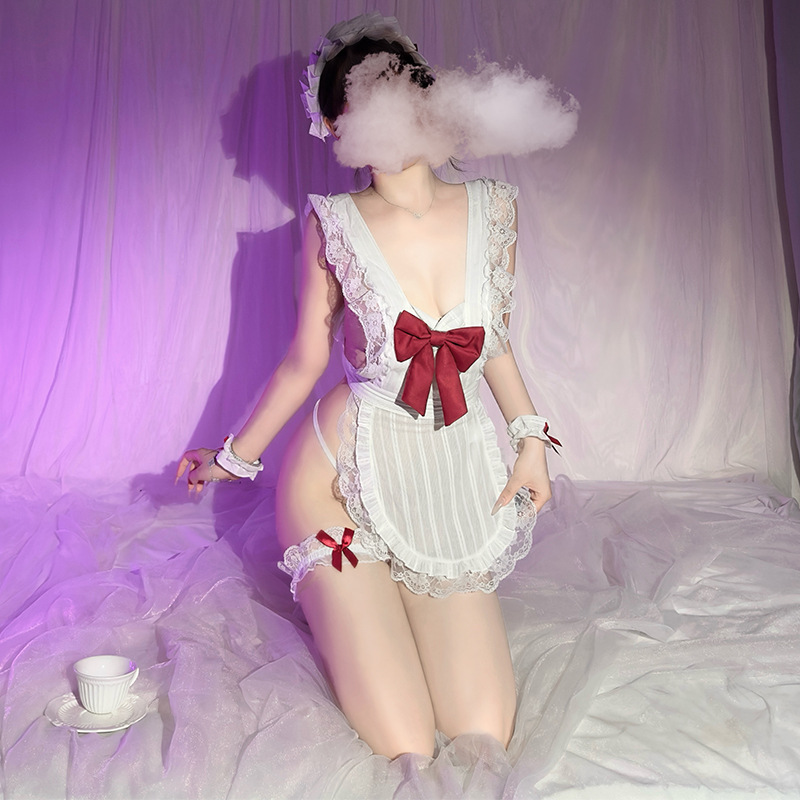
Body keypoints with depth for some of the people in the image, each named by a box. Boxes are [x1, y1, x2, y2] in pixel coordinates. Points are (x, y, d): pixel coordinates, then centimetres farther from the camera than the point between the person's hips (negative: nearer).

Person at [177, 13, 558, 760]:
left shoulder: (491, 207, 0)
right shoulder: (335, 224, -8)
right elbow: (305, 360, 4)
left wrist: (531, 435, 7)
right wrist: (234, 456, 11)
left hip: (453, 484, 3)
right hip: (344, 481, -3)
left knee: (485, 735, -4)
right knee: (406, 747, -8)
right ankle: (350, 605, 22)